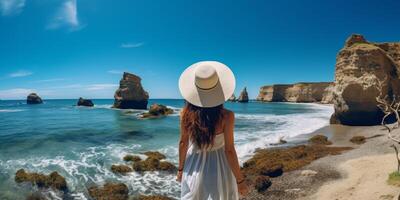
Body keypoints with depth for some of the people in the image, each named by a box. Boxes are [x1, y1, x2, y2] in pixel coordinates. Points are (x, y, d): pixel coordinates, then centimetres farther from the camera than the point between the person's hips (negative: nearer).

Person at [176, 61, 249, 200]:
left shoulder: (186, 113, -16)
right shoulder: (226, 116, -24)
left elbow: (183, 143, -5)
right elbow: (229, 151, -18)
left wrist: (180, 169, 11)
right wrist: (240, 180, -5)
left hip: (194, 167, 3)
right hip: (218, 167, -2)